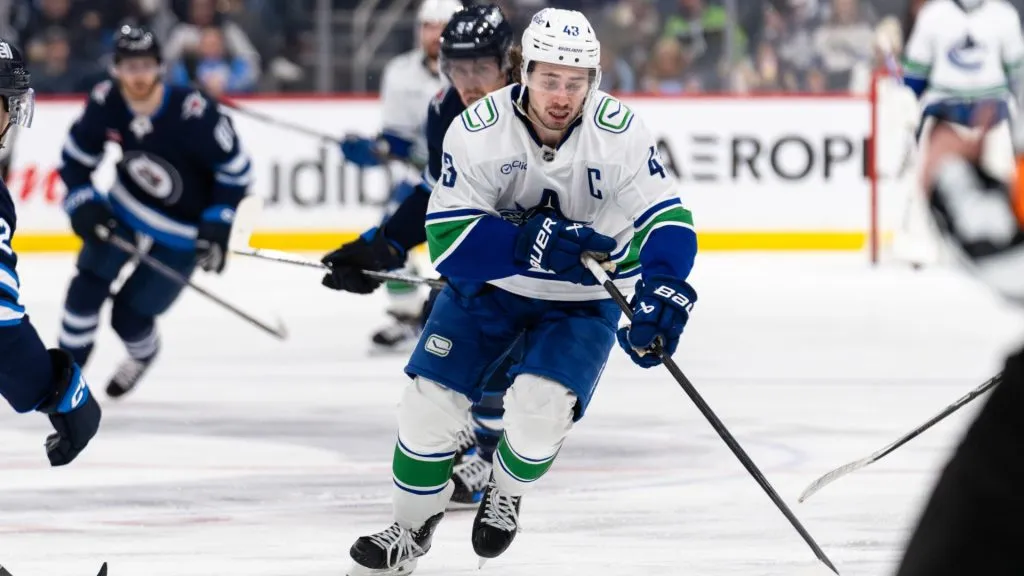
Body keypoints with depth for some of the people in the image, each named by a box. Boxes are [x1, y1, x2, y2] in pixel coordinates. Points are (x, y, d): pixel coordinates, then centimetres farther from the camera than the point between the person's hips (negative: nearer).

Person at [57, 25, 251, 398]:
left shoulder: (192, 113, -33)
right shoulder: (106, 102, -20)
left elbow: (235, 168, -20)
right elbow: (77, 153, -2)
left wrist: (218, 226, -20)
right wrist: (82, 203, -13)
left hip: (184, 225, -4)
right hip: (127, 203, 4)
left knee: (129, 315, -1)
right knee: (88, 286, -6)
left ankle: (143, 355, 35)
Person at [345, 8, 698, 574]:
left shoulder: (619, 132, -24)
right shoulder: (477, 131, -23)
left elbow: (667, 220, -24)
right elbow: (449, 239, -26)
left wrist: (661, 293, -43)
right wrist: (533, 241, -41)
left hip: (582, 298, -1)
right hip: (488, 282, 1)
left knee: (541, 405, -22)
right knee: (432, 399, -5)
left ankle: (504, 496, 11)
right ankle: (412, 527, 20)